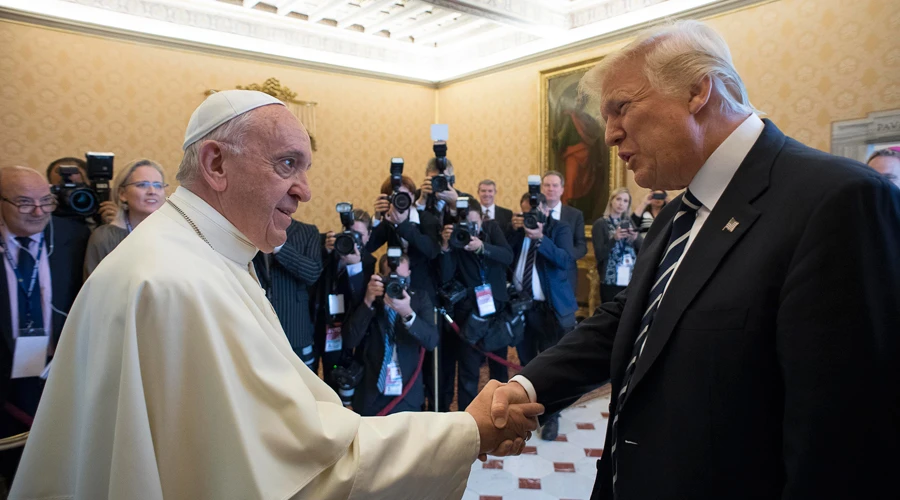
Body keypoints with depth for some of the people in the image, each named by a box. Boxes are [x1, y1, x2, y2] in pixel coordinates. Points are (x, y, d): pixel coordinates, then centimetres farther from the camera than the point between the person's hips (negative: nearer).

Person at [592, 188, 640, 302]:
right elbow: (599, 255, -8)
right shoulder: (600, 224, -2)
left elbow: (642, 249, 8)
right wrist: (614, 238, -20)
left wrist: (635, 239, -11)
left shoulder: (629, 222, 13)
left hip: (632, 280, 4)